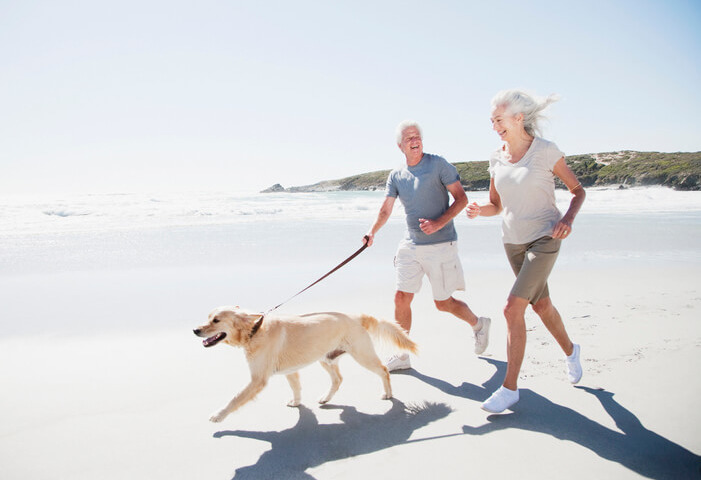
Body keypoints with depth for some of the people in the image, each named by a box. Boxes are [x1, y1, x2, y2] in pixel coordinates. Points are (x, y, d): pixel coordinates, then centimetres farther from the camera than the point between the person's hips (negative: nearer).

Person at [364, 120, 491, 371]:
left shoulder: (438, 164, -7)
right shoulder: (396, 176, 7)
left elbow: (461, 198, -8)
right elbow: (386, 209, 5)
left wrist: (439, 223, -21)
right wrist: (372, 232, -13)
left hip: (440, 244, -5)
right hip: (410, 245, 5)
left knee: (443, 302, 4)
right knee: (401, 298, 1)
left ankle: (478, 324, 34)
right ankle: (402, 355, 15)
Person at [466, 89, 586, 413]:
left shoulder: (546, 151, -12)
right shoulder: (497, 159, 2)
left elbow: (578, 190, -2)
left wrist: (568, 217, -20)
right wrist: (477, 210, -12)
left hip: (544, 238, -6)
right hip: (513, 241, 6)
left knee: (513, 307, -16)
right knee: (541, 304, 20)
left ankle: (510, 387, -4)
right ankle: (569, 350, 49)